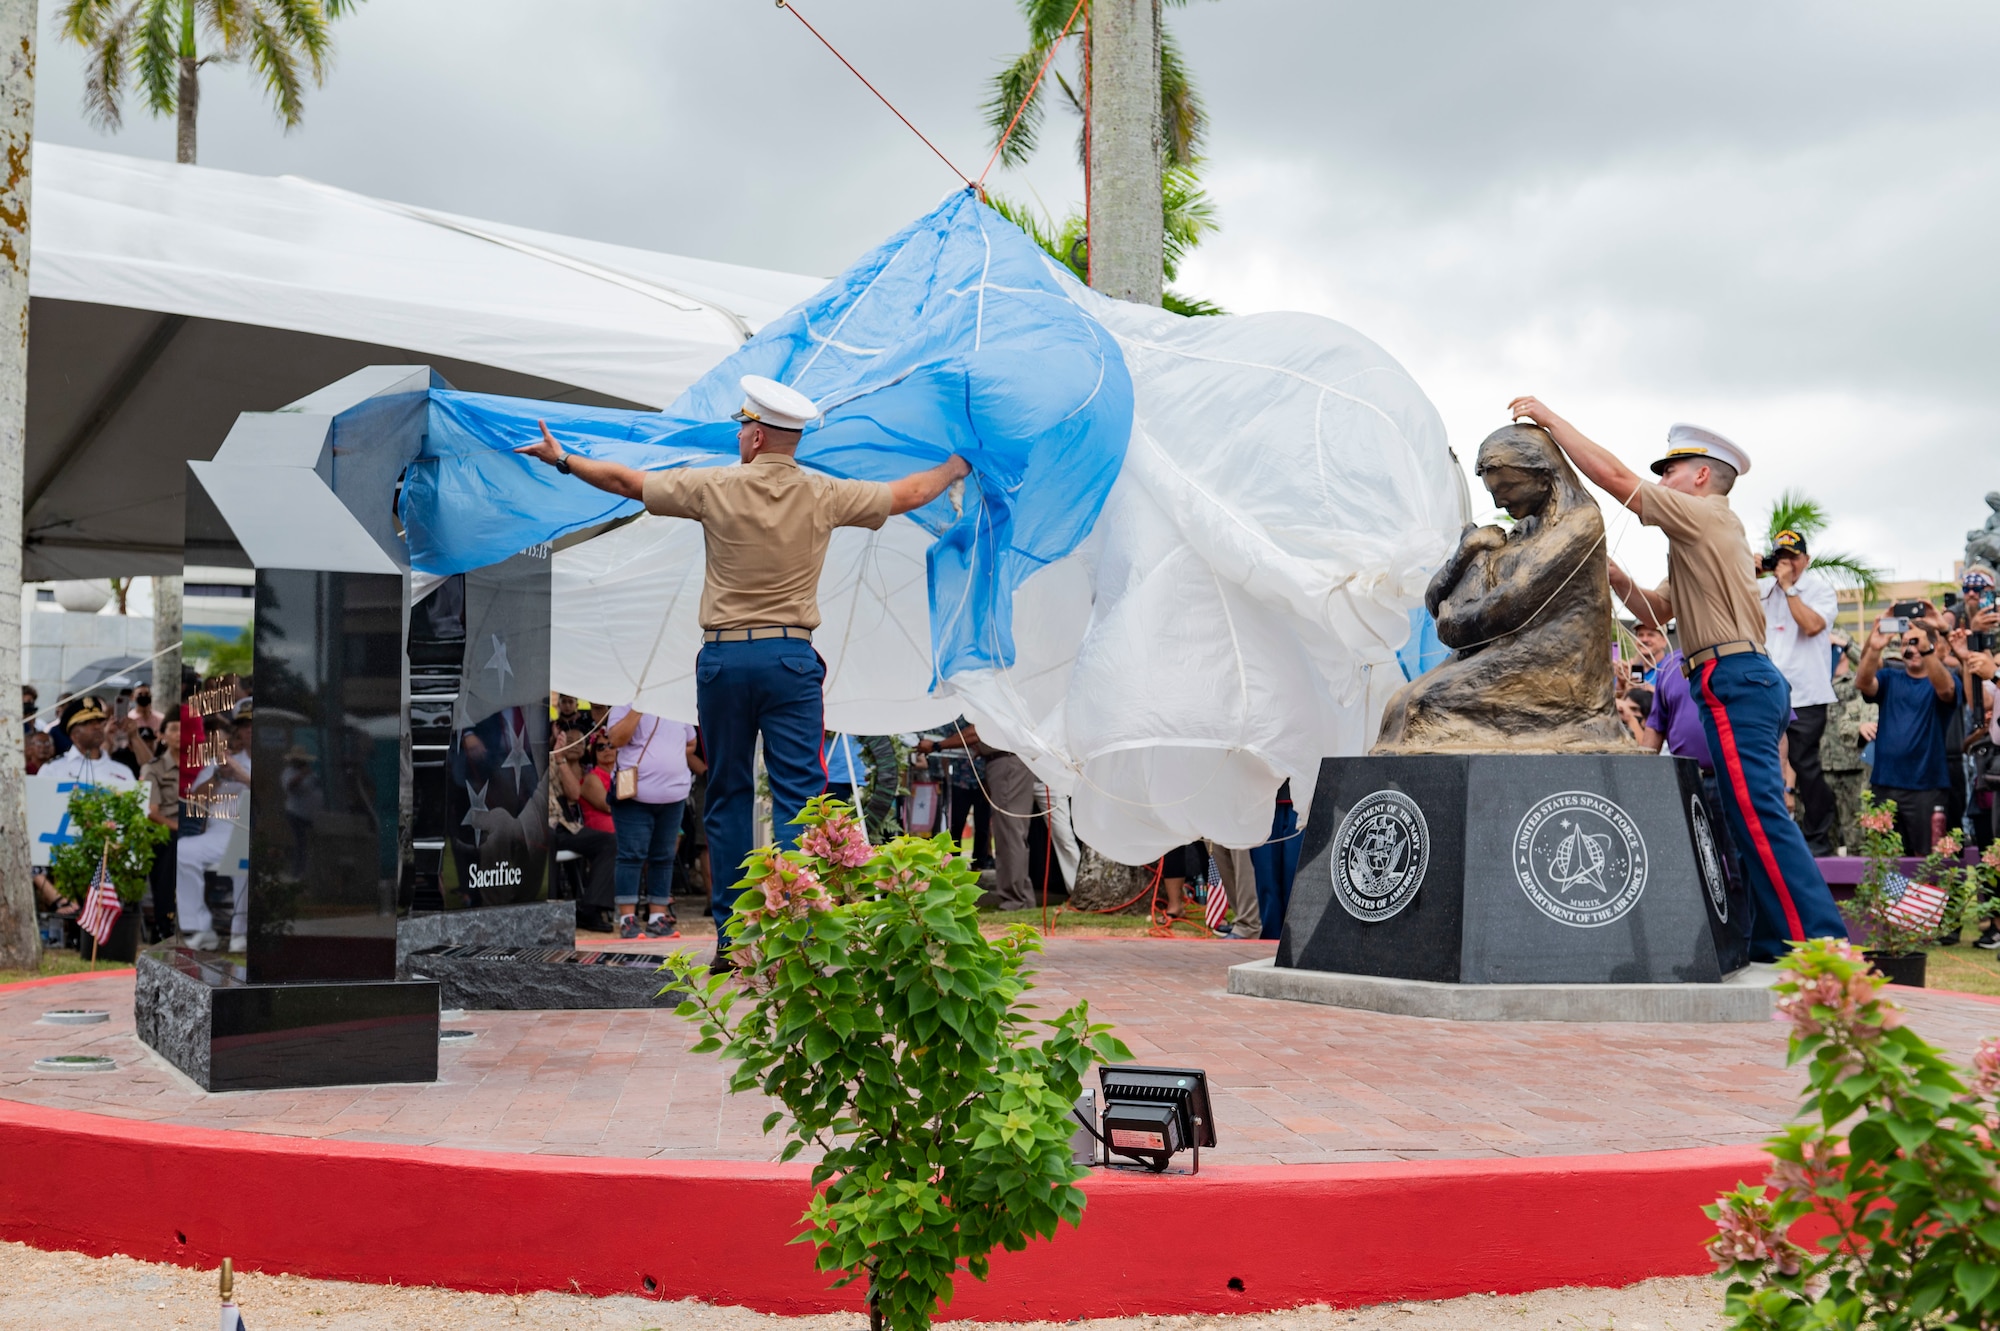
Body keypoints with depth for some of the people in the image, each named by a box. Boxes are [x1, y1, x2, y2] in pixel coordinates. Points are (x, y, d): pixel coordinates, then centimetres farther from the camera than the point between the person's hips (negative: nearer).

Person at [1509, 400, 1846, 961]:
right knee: (1754, 818, 8)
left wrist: (1551, 418, -3)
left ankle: (1818, 940, -15)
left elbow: (1614, 476, -10)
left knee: (1759, 815, -14)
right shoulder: (1709, 530, 26)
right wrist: (1617, 580, 12)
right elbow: (1659, 611, 27)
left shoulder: (1703, 515, -3)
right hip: (1751, 678, 10)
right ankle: (1771, 943, 10)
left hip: (1732, 680, -10)